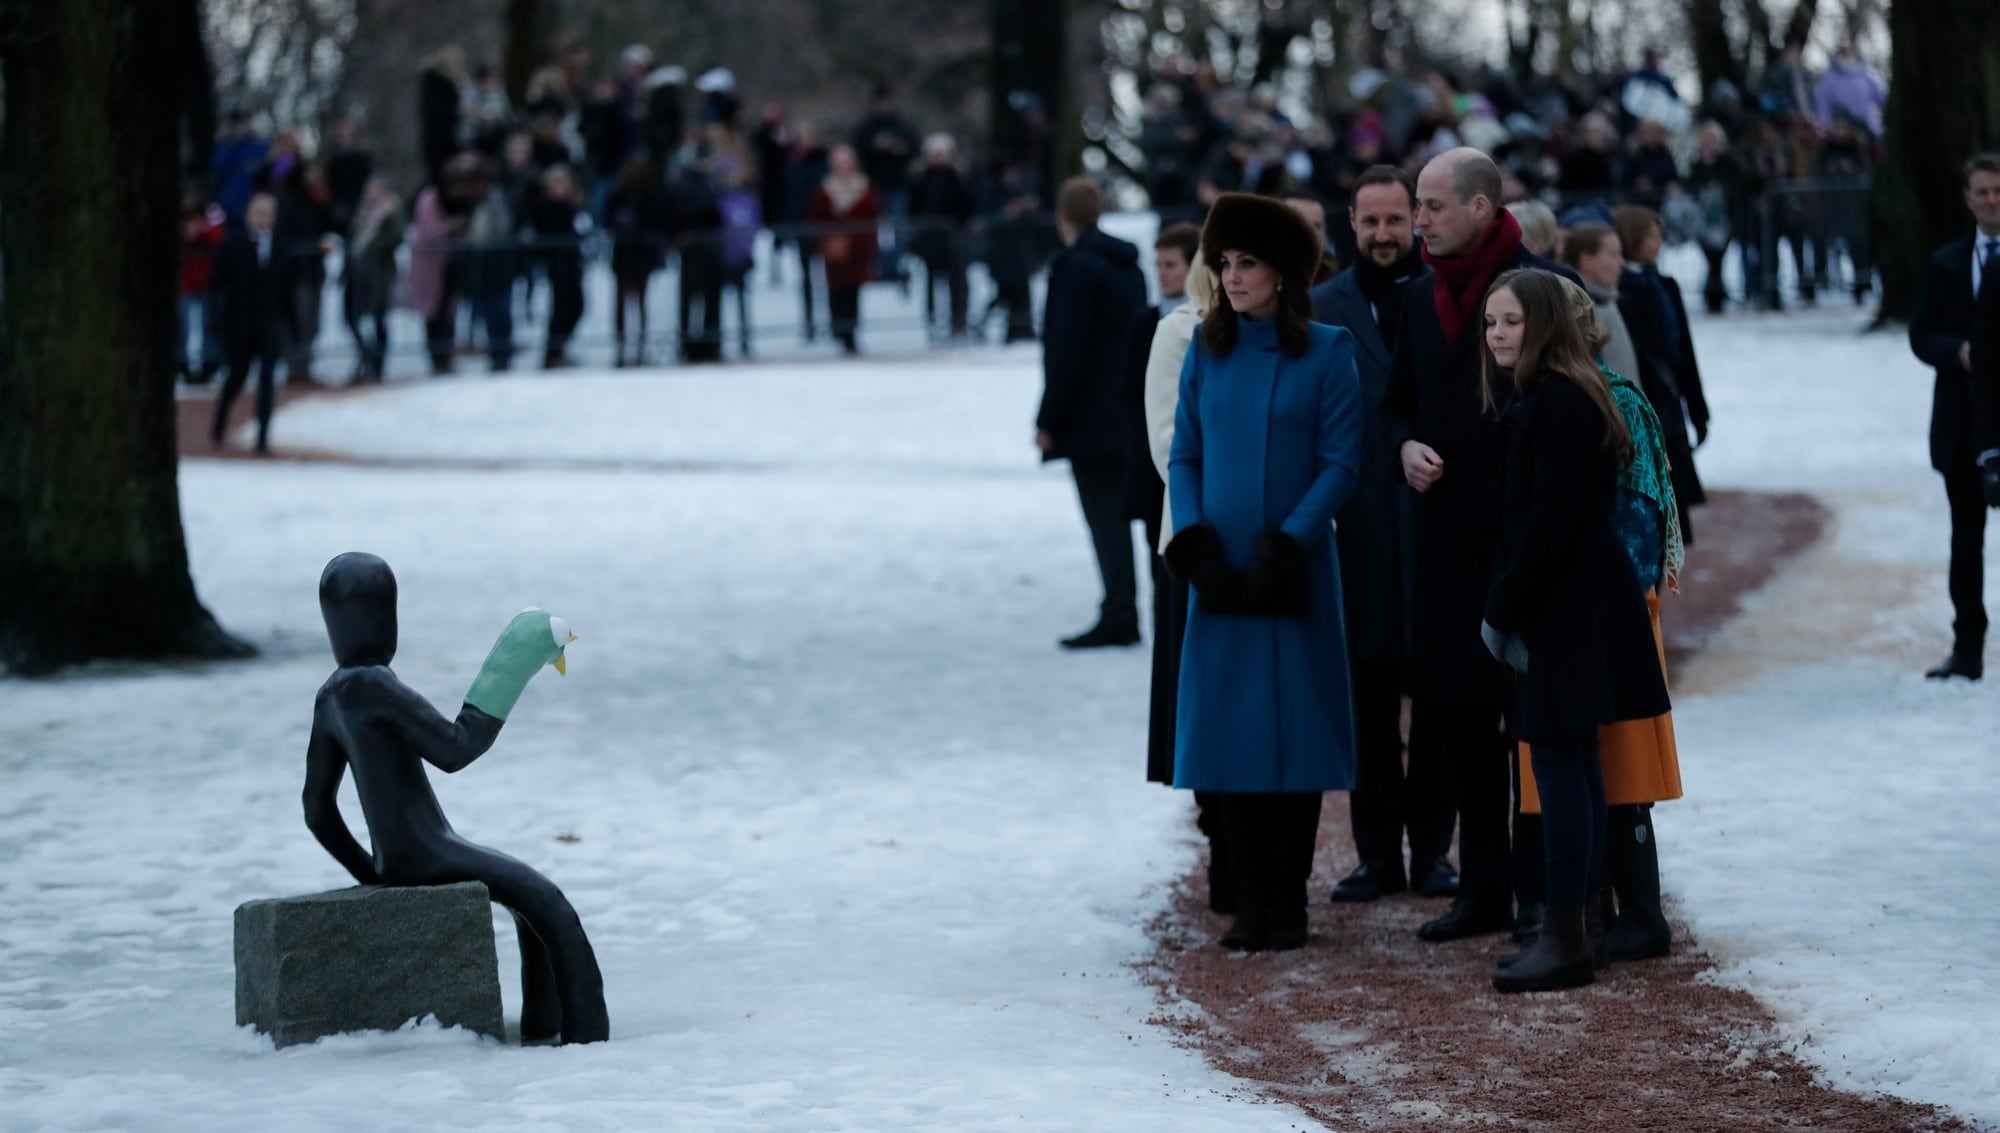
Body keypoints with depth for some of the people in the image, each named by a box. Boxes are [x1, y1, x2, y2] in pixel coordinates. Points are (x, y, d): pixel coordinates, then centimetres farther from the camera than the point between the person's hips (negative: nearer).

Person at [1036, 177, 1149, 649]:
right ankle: (1122, 615, 13)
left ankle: (1117, 616, -6)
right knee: (1115, 516, 12)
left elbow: (1066, 349, -19)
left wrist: (1048, 420, -14)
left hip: (1090, 416, -8)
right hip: (1127, 412, 8)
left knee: (1105, 517, -6)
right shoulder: (1128, 264, 12)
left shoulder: (1076, 266, -14)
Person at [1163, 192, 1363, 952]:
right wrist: (1195, 546, -5)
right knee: (1231, 733, 2)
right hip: (1221, 572, 3)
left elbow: (1342, 463, -6)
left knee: (1296, 731, -1)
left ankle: (1288, 901, 7)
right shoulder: (1205, 351, 7)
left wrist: (1286, 545, -14)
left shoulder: (1327, 352, -3)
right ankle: (1249, 899, 9)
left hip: (1295, 570, -3)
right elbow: (1184, 456, 8)